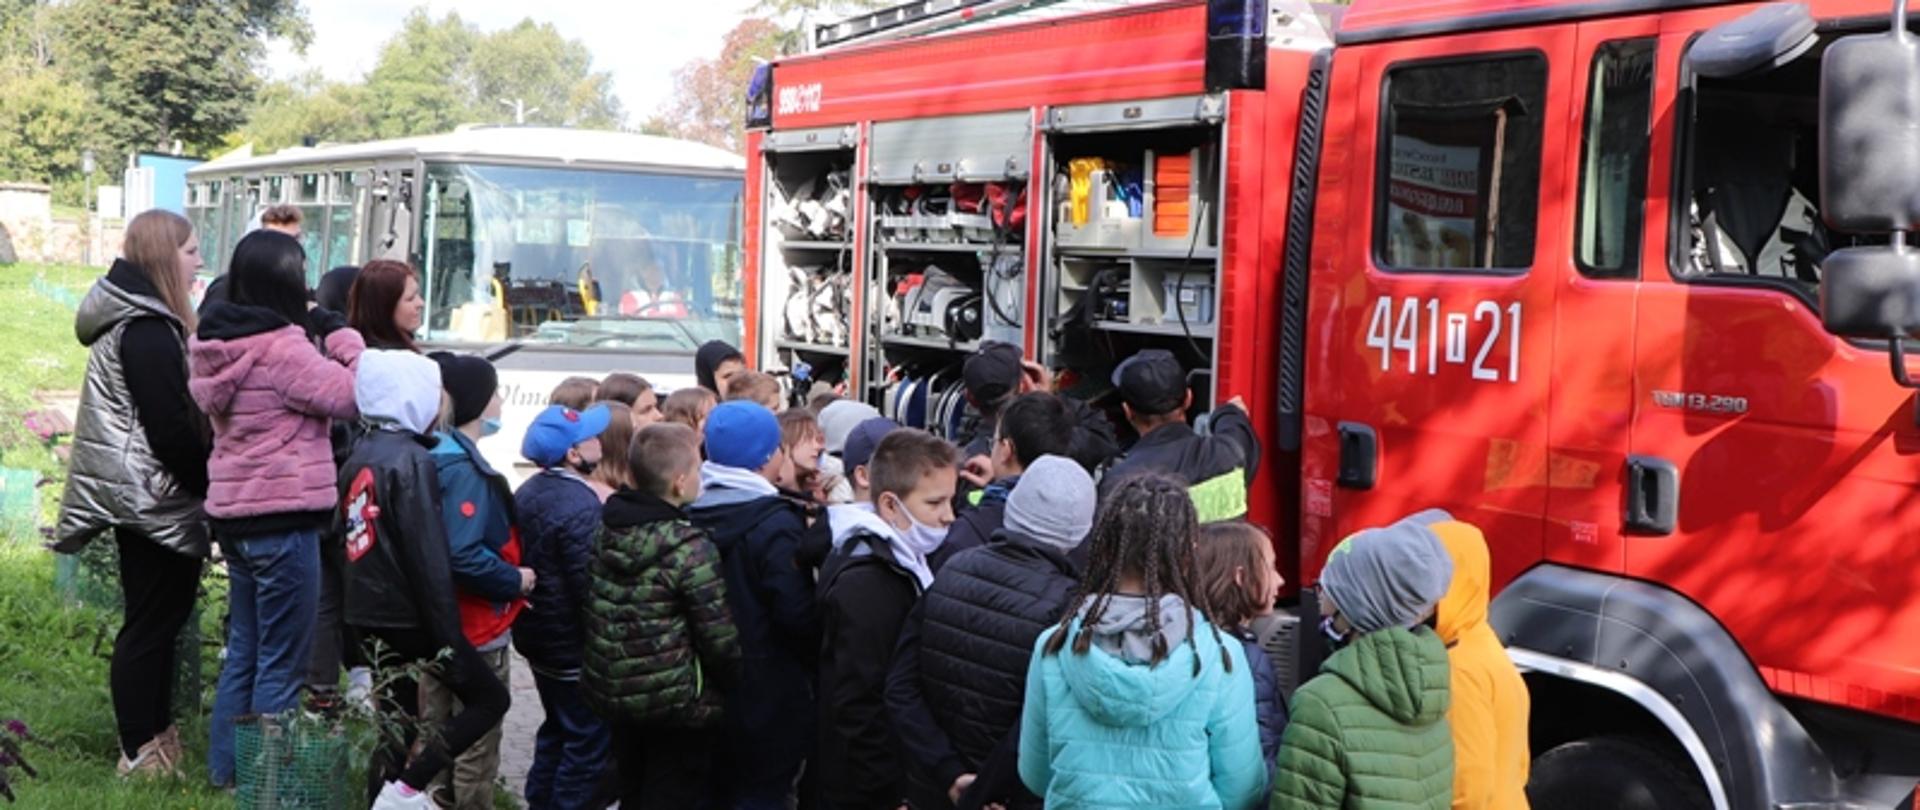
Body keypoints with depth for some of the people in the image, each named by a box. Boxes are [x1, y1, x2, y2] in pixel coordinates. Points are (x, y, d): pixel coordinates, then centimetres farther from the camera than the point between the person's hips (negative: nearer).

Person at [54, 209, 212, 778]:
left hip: (142, 496, 10)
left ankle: (154, 736, 25)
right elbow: (173, 430, -23)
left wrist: (203, 487, 12)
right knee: (151, 623, -1)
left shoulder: (137, 320, 13)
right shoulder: (146, 330, -19)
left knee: (157, 618, 16)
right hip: (155, 500, -10)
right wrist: (215, 487, -12)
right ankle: (143, 753, 7)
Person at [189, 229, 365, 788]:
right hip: (282, 517, -9)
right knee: (283, 663, 1)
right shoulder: (282, 348, -18)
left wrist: (319, 334, 5)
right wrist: (339, 334, -6)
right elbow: (353, 396, -16)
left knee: (244, 650, 20)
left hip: (235, 513, 9)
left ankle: (227, 767, 27)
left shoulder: (215, 344, 9)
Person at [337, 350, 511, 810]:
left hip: (369, 617, 9)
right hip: (408, 617, -9)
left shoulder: (358, 457, 12)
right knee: (489, 697, 0)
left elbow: (346, 543, 17)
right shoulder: (410, 460, -15)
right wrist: (448, 639, -17)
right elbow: (429, 556, -19)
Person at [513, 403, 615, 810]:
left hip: (538, 638, 10)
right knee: (589, 739, 2)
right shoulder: (581, 506, -24)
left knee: (557, 729, 24)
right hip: (575, 645, -10)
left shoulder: (528, 493, 5)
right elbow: (590, 583, -26)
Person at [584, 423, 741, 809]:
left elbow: (595, 615, 9)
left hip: (613, 692, 7)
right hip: (679, 703, -7)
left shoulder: (608, 531, -1)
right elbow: (721, 639, -19)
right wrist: (736, 689, -3)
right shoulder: (689, 548, -22)